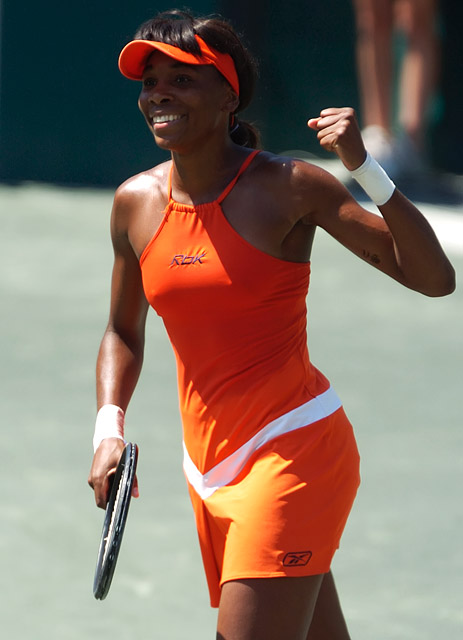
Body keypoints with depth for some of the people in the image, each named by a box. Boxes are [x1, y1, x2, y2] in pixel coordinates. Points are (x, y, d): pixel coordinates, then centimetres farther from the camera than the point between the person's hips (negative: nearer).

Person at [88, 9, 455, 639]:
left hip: (296, 447, -6)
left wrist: (366, 168, -24)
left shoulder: (288, 186, -10)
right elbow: (124, 333, 21)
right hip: (209, 467, 6)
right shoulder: (135, 203, 5)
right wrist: (108, 429, 4)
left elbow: (433, 277, -14)